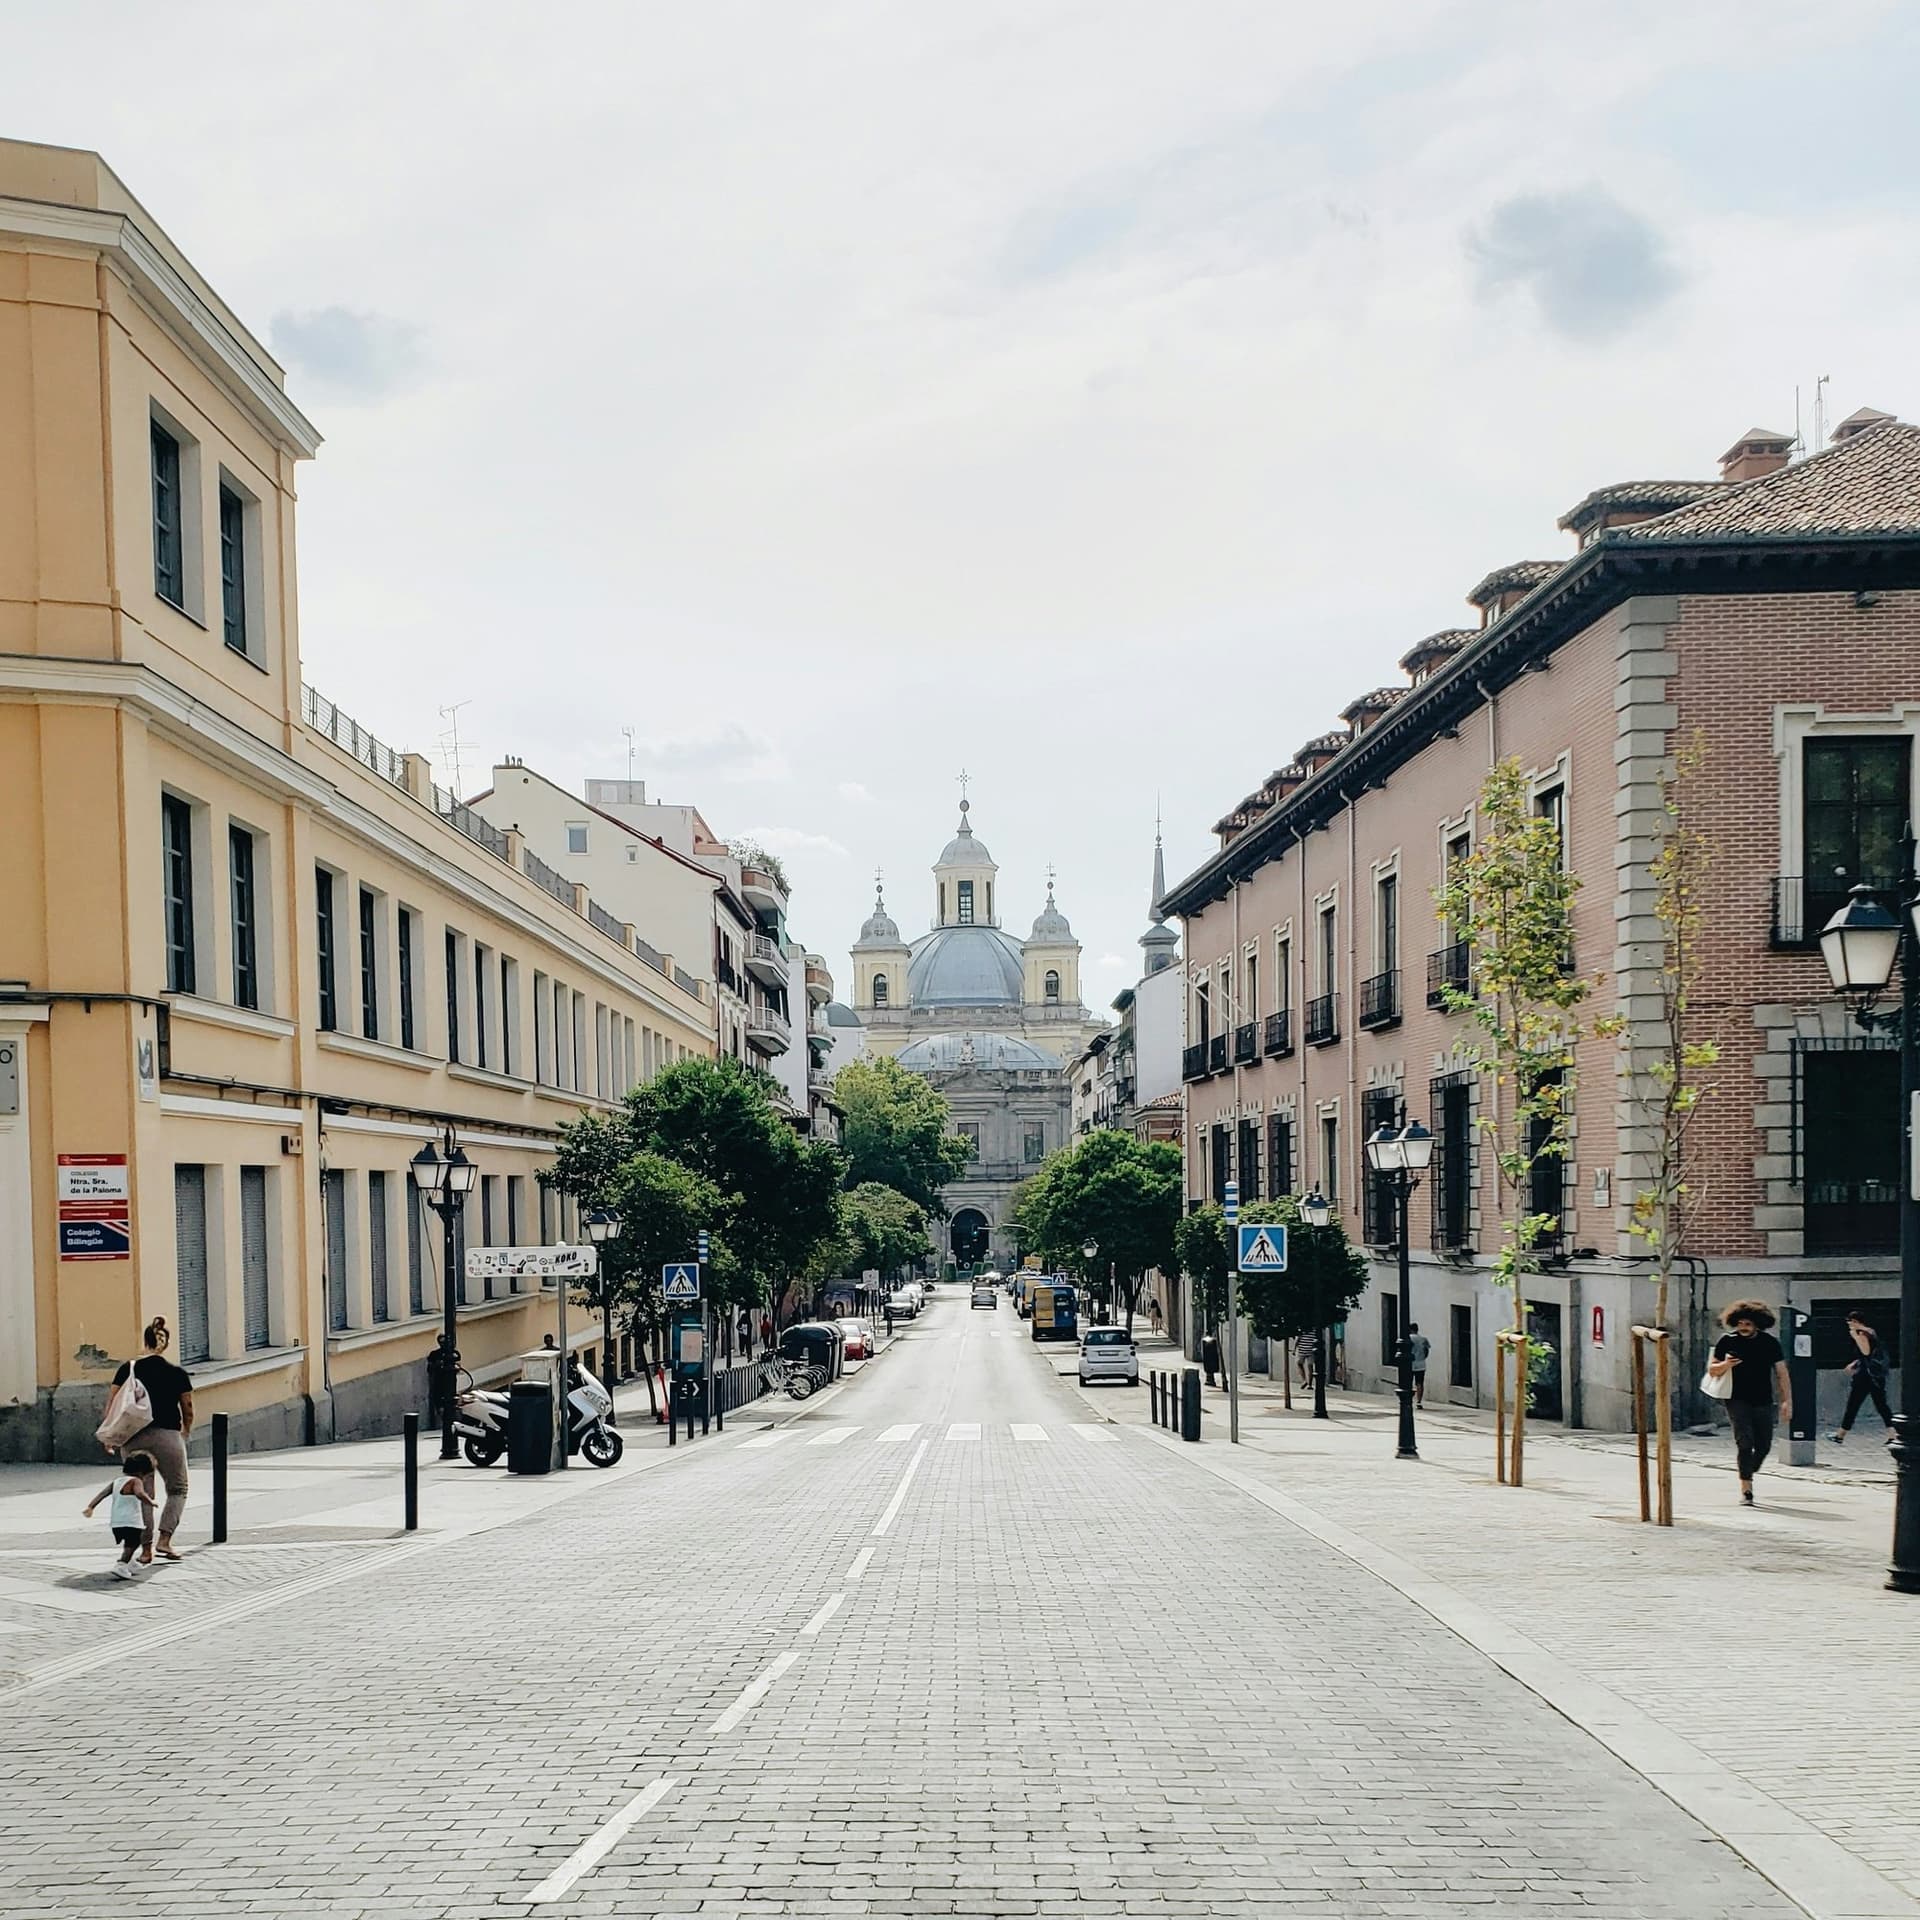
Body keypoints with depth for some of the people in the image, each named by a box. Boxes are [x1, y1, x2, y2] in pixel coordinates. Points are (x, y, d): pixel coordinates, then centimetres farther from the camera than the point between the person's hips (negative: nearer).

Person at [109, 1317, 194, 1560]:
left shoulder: (128, 1370, 3)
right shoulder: (178, 1373, 2)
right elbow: (188, 1412, 7)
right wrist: (185, 1433, 25)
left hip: (133, 1437, 2)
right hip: (167, 1437, -2)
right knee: (177, 1490, 12)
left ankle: (146, 1547, 9)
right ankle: (164, 1539, -4)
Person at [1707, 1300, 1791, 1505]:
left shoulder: (1770, 1343, 1)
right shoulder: (1727, 1341, -2)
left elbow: (1782, 1374, 2)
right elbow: (1712, 1370, 4)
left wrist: (1787, 1401, -6)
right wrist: (1725, 1365, -19)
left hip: (1763, 1402, 2)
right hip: (1738, 1401, -2)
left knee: (1764, 1445, 6)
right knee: (1745, 1442, -15)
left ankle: (1748, 1476, 34)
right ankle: (1746, 1490, -14)